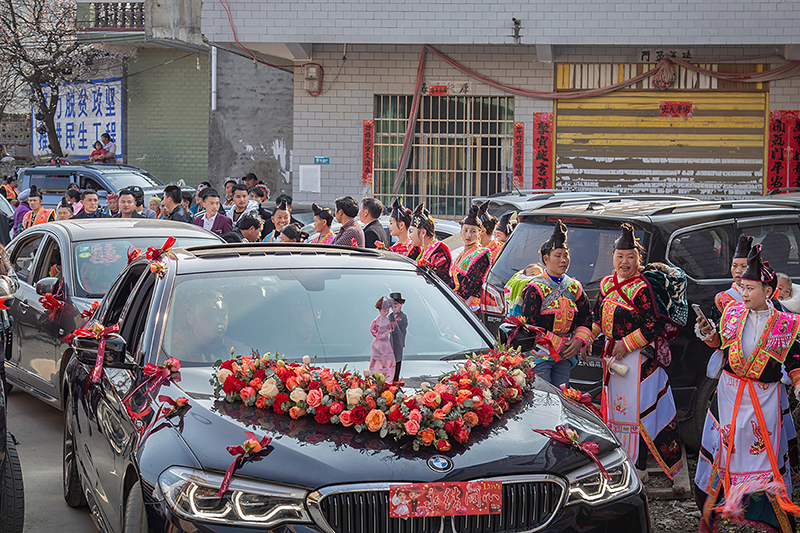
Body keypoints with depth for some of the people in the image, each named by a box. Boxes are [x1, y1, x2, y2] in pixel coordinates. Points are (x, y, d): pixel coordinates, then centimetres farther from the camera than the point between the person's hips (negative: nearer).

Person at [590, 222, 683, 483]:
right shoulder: (606, 284, 9)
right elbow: (598, 318, 22)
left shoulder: (641, 288, -13)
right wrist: (587, 339, 8)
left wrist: (625, 346, -16)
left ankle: (638, 469, -1)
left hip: (637, 358, -8)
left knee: (635, 410, -6)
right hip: (612, 355, 8)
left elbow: (654, 326, -17)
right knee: (615, 408, 12)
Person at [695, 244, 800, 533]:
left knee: (766, 455, 1)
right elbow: (721, 343, 13)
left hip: (765, 398, -3)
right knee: (722, 448, 8)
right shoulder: (733, 311, 2)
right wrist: (710, 334, -7)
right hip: (728, 393, 3)